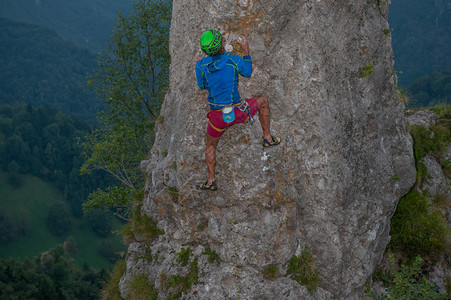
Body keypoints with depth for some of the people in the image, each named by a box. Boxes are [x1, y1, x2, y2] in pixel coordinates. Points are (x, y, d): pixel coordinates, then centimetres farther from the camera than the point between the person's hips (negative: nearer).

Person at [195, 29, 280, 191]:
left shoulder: (201, 65, -11)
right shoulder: (234, 60, -14)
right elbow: (248, 72, 7)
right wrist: (246, 49, 14)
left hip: (218, 117, 1)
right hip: (238, 112, -1)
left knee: (210, 146, 28)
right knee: (263, 101, 27)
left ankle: (211, 181, 31)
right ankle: (267, 138, 34)